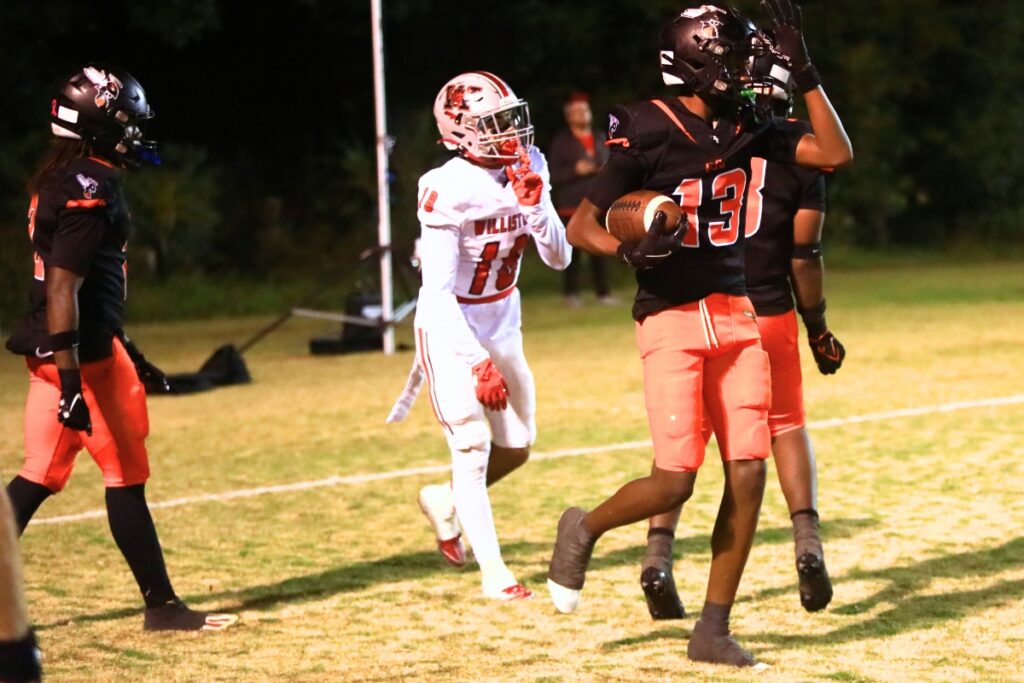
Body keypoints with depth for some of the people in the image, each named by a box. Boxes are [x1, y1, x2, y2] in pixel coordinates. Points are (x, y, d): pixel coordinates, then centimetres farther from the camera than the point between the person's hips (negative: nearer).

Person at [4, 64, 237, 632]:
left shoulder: (56, 181, 13)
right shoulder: (88, 190, -17)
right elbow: (62, 289, -22)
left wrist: (123, 349, 27)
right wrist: (72, 379, -25)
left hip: (56, 350, 9)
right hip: (81, 351, -9)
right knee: (125, 477, 1)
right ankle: (161, 606, 9)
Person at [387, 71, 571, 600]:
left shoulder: (527, 170, -6)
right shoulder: (448, 190, -25)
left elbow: (559, 259, -5)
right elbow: (438, 293, -23)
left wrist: (533, 206, -23)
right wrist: (477, 362, -27)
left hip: (502, 327, 7)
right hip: (452, 332, -7)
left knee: (515, 448, 11)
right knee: (472, 447, -9)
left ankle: (443, 501, 38)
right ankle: (493, 571, -1)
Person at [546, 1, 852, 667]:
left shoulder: (746, 126, 6)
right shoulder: (646, 133, -11)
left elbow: (835, 153, 2)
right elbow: (581, 226, -8)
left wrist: (803, 71, -5)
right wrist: (629, 251, -29)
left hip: (736, 315, 6)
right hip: (671, 318, -6)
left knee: (748, 474, -1)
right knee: (674, 481, -11)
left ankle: (714, 630, 8)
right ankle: (584, 529, 21)